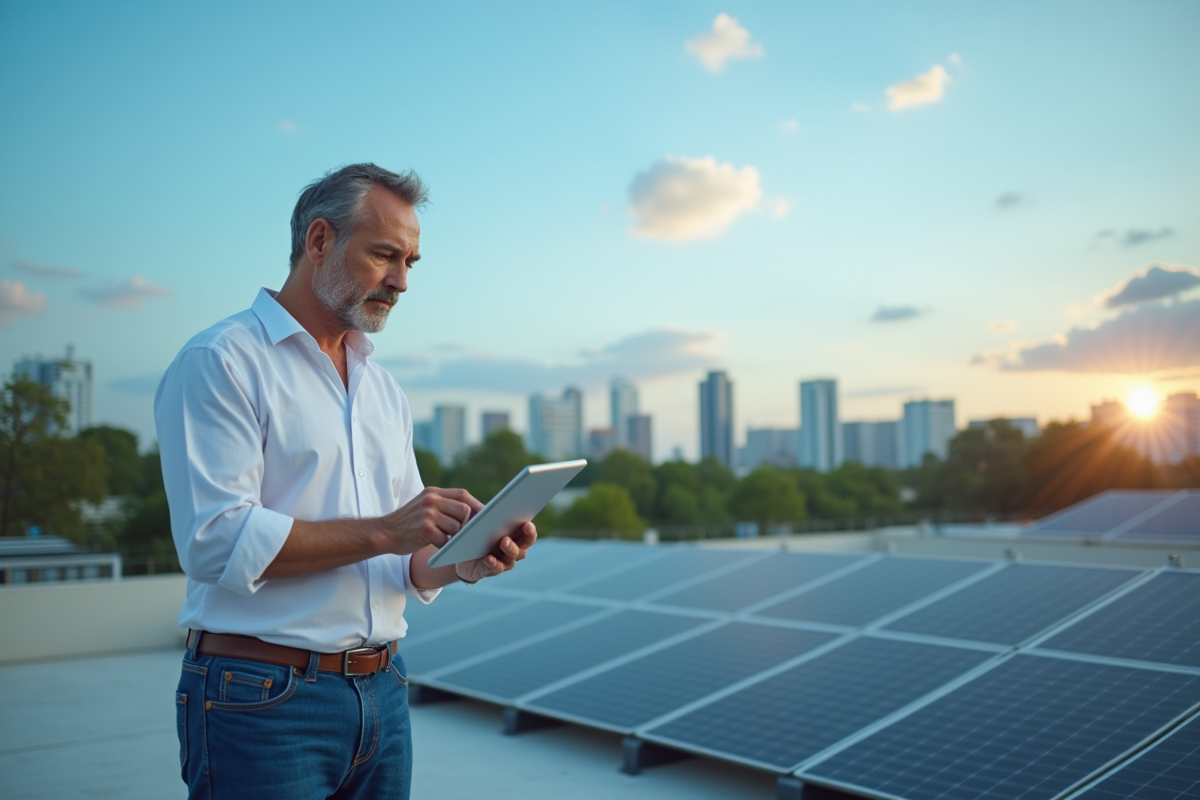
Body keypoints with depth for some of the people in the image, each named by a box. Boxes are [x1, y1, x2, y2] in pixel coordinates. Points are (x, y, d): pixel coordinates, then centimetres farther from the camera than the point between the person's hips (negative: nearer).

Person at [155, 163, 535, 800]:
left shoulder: (384, 390, 14)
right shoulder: (221, 362, -8)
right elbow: (216, 540, -19)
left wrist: (460, 563, -7)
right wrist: (381, 531, -20)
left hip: (382, 695, 7)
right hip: (263, 699, -6)